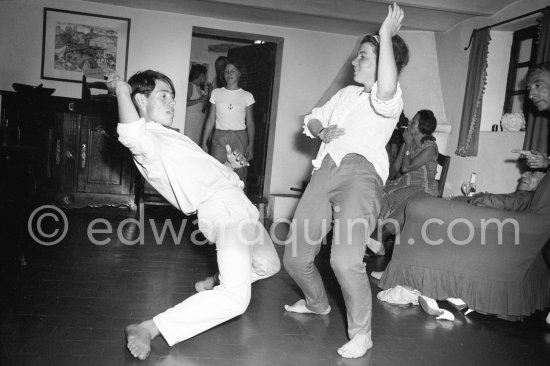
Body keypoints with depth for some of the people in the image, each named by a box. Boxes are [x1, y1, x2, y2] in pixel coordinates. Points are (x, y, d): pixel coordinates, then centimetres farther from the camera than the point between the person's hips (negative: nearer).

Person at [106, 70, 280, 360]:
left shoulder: (172, 137, 23)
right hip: (221, 209, -10)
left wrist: (227, 166, 16)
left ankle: (216, 282, 42)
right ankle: (148, 329, -18)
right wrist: (122, 88, -20)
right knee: (236, 298, -27)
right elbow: (131, 133, -35)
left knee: (269, 265, 26)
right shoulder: (145, 140, -8)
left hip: (239, 205, 10)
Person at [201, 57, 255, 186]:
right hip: (219, 137, 1)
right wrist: (204, 142, 6)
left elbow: (250, 123, 6)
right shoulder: (216, 93, 10)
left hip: (239, 138, -1)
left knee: (239, 176, -6)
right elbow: (211, 120, 11)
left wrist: (251, 145, -3)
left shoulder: (247, 96, 7)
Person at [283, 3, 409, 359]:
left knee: (345, 257, -27)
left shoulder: (390, 98, 5)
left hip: (361, 172, -7)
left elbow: (385, 88, -20)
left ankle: (361, 334, -4)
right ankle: (317, 303, 37)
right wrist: (323, 131, 7)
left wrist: (386, 34, -13)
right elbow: (312, 119, 30)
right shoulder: (346, 93, 28)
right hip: (325, 170, 7)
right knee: (295, 256, 7)